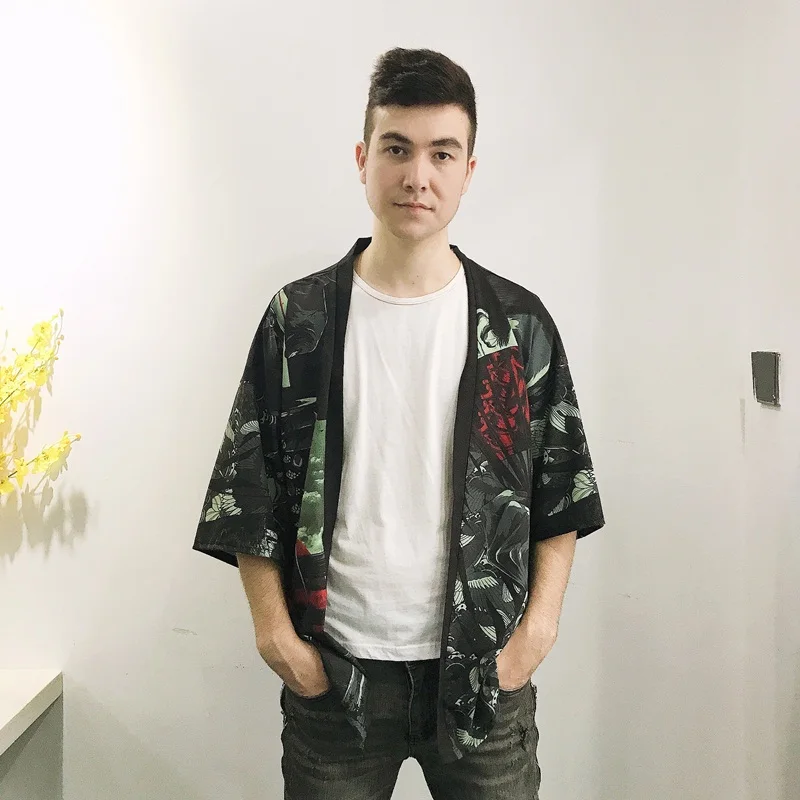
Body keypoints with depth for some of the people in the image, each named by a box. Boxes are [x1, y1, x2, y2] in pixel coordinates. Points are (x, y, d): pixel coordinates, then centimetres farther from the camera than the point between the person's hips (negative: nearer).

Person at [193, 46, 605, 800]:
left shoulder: (519, 323, 0)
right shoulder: (298, 319, -3)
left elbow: (561, 493, 3)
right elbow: (249, 491, 0)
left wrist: (538, 624, -4)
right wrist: (275, 631, -5)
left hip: (484, 672, 1)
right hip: (332, 674, 0)